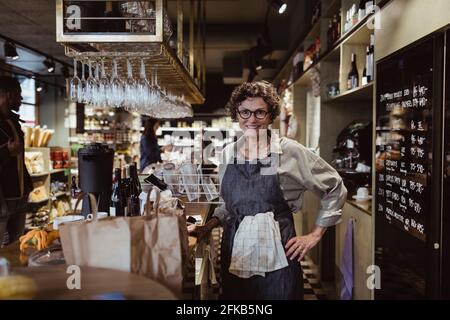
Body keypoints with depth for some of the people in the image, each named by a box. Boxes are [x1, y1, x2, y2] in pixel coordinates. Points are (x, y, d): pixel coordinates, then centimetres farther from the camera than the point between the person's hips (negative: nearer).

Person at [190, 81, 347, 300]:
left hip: (276, 259, -4)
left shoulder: (289, 151, -8)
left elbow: (335, 189, 0)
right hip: (234, 256, 4)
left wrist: (316, 234, -2)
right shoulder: (228, 153, 5)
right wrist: (209, 226, 5)